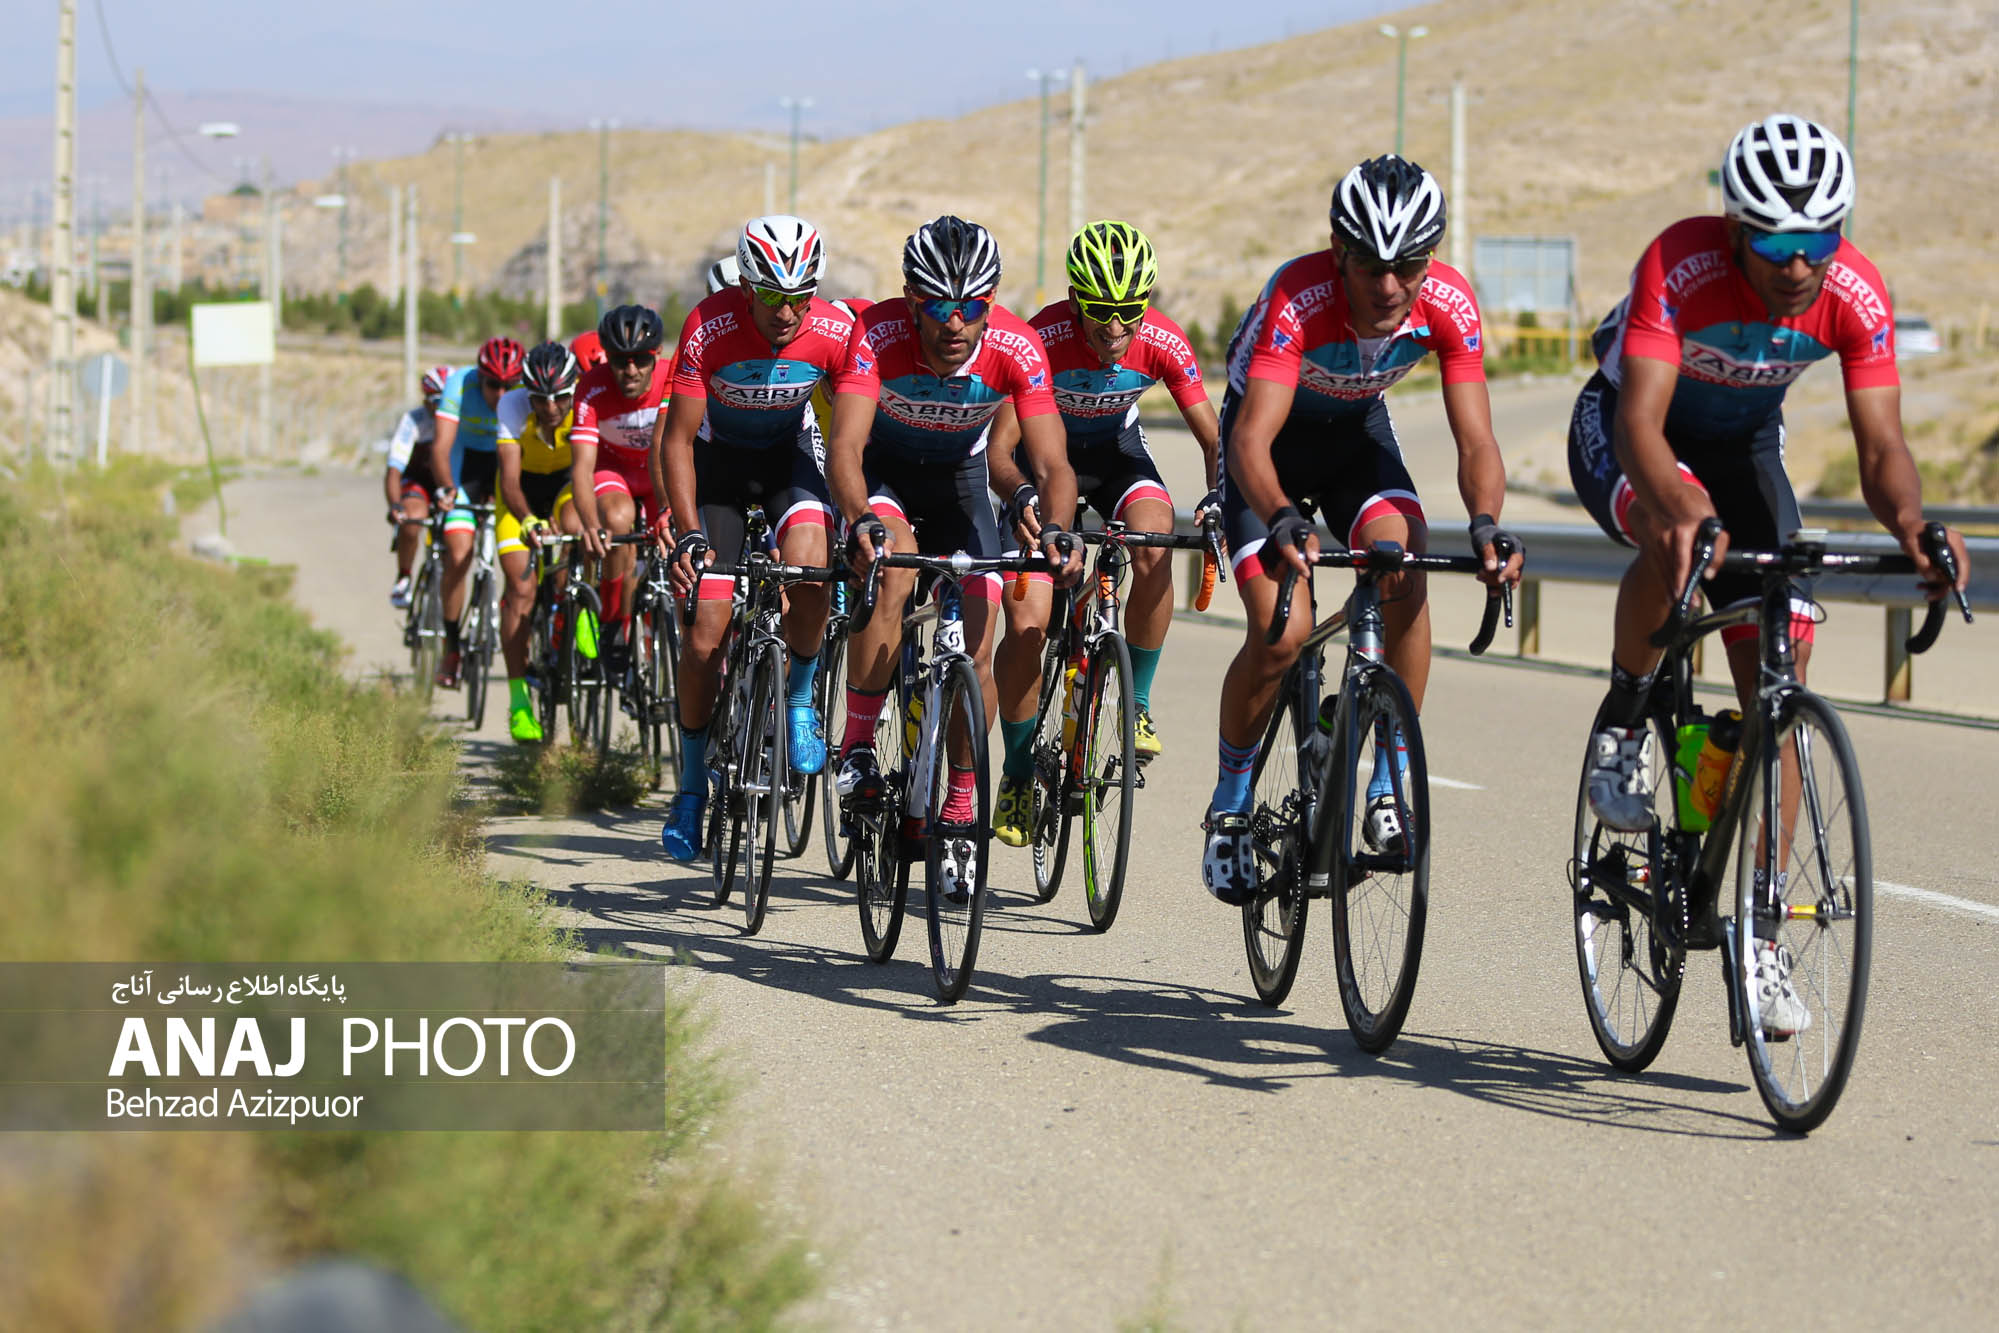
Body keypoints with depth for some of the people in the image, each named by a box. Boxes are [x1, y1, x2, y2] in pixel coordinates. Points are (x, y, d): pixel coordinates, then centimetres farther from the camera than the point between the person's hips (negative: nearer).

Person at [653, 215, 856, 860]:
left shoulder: (836, 333, -25)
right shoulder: (709, 329, -29)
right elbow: (676, 440, -23)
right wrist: (689, 533, -33)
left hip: (789, 455, 1)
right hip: (719, 456, -1)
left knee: (808, 569, -32)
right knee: (705, 636, -7)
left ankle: (800, 697, -5)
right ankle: (692, 784, 12)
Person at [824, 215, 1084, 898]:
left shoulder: (1017, 347, -28)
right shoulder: (878, 335, -33)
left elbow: (1052, 463, -29)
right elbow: (845, 447, -41)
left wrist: (1055, 529, -50)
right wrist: (859, 521, -61)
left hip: (958, 477, 2)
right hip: (883, 469, -2)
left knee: (977, 652, -8)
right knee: (891, 575, -34)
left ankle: (959, 814, 8)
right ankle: (858, 749, -21)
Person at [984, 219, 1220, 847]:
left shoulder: (1163, 342, -24)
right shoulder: (1042, 339, -31)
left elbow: (1213, 439, -17)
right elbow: (1000, 448, -30)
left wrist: (1218, 497, -37)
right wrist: (1022, 496, -52)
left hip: (1116, 453, 1)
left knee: (1153, 552, -31)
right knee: (1026, 624, -14)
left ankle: (1137, 703, -12)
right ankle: (1018, 768, 6)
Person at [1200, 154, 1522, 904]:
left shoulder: (1449, 304, -26)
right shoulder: (1298, 299, -37)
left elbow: (1475, 441, -26)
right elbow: (1253, 436, -45)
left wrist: (1485, 524, -47)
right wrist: (1282, 522, -65)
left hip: (1357, 429, 3)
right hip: (1273, 431, -3)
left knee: (1405, 570, -26)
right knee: (1281, 633, -18)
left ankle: (1390, 785, -15)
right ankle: (1230, 805, 7)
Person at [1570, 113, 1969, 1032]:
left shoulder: (1856, 295, -25)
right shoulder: (1679, 266, -35)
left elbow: (1881, 448, -26)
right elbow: (1641, 421, -43)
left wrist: (1909, 520, -49)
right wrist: (1677, 505, -63)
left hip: (1743, 441, 4)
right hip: (1621, 433, -3)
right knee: (1676, 533, -39)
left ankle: (1760, 933, -1)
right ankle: (1623, 719, -11)